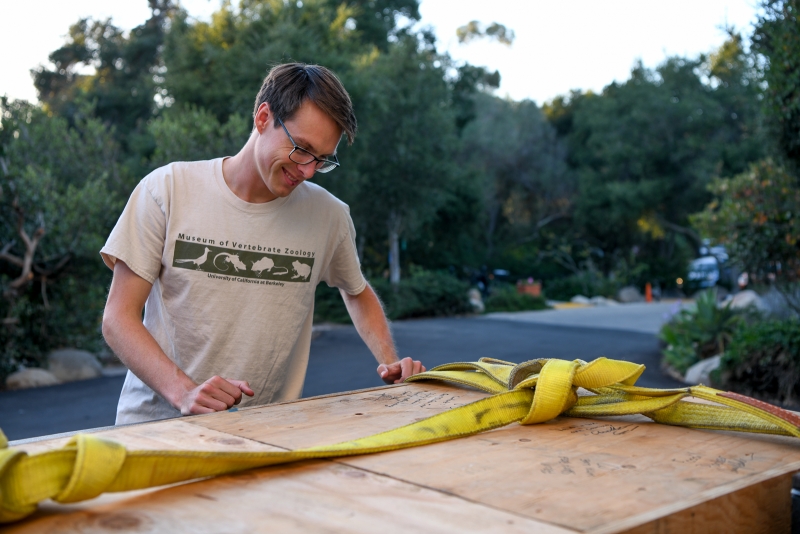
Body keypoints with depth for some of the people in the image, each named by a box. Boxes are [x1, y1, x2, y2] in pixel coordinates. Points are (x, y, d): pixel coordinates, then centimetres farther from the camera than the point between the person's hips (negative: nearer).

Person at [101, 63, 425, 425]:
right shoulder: (167, 190, -3)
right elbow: (119, 318, -4)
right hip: (157, 420, -1)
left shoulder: (329, 216, 4)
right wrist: (183, 391, -19)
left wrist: (390, 361, 7)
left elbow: (357, 293, 24)